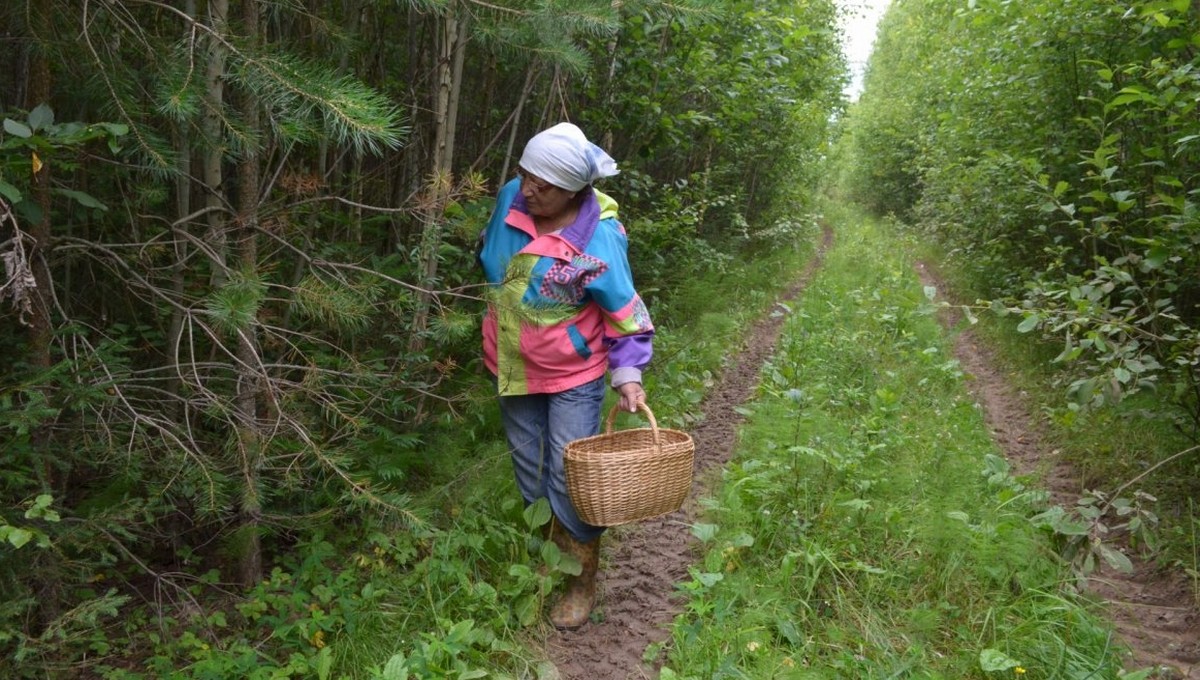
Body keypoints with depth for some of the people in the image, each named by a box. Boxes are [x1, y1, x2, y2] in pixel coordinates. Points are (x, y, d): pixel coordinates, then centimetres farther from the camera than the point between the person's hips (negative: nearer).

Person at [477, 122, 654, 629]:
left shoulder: (599, 240, -26)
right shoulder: (511, 198, -11)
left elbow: (624, 312, -16)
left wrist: (627, 373, -24)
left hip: (573, 376, -5)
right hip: (512, 366, 6)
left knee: (571, 478, -2)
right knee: (528, 469, 18)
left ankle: (583, 581, 17)